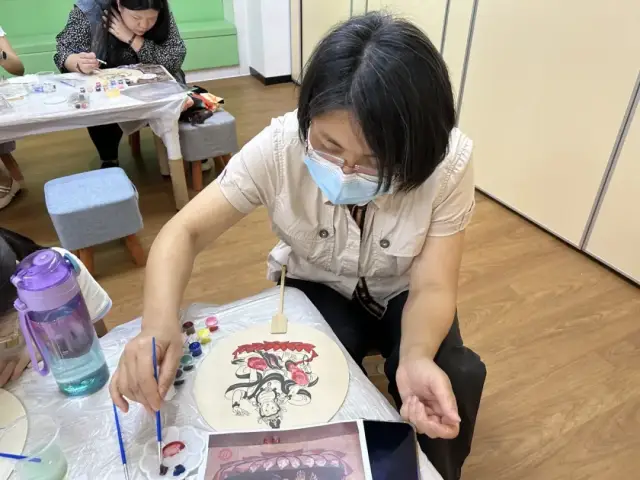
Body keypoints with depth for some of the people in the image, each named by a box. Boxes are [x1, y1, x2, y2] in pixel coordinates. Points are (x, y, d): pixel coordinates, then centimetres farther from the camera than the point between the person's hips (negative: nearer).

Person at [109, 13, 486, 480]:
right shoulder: (280, 147, -28)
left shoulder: (448, 163, -28)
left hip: (403, 295, 1)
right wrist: (159, 322, -42)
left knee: (455, 379, -24)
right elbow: (185, 231, -24)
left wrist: (417, 357, -45)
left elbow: (432, 287, -23)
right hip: (319, 287, 0)